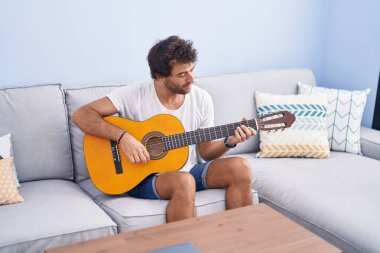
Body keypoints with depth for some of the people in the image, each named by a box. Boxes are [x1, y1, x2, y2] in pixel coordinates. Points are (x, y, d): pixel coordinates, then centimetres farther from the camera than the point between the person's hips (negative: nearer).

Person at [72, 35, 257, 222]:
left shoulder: (201, 99, 0)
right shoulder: (135, 95, -12)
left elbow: (206, 150, 9)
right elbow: (80, 115, -16)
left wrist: (229, 142, -12)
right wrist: (123, 136, -27)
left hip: (187, 170, 5)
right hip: (143, 177, -4)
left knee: (240, 167, -20)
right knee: (183, 182, -37)